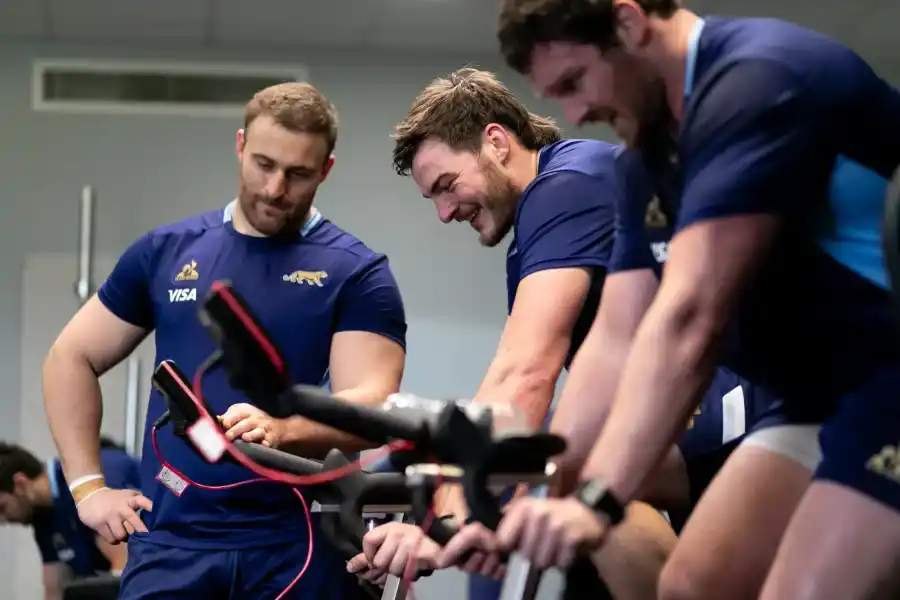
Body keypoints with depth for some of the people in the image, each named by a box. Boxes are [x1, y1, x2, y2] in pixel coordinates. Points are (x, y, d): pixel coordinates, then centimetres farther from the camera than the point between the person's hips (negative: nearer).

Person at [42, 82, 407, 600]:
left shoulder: (357, 272, 1)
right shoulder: (166, 251, 10)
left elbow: (371, 405, -11)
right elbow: (71, 360, 17)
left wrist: (280, 429, -30)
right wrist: (88, 486, 7)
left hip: (299, 548, -2)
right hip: (171, 542, 2)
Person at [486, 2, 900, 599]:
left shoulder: (755, 80, -20)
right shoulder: (656, 152, 10)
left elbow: (691, 319, -29)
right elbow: (620, 339, 4)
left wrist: (596, 497, -34)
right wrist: (543, 486, -4)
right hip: (828, 387, 10)